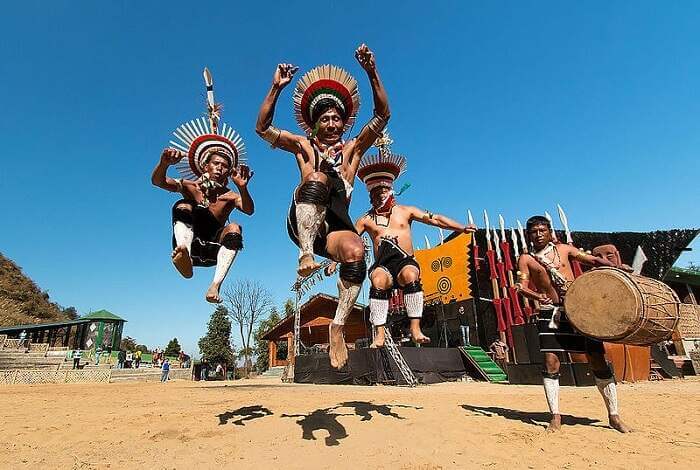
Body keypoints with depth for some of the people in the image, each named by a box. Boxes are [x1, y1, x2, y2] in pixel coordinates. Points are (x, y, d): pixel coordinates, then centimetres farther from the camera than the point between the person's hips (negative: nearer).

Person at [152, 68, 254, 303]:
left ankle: (215, 285, -38)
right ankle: (183, 253, -47)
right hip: (189, 245, 1)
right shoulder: (190, 187, 3)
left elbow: (249, 210, -22)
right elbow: (157, 181, -13)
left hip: (213, 251, 0)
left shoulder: (230, 196, -1)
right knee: (182, 206, -18)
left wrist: (243, 188, -43)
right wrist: (164, 163, -35)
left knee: (234, 228, -26)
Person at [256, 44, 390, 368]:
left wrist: (371, 73, -1)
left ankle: (338, 326, -21)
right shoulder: (303, 146, 19)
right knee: (318, 177, -29)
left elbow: (382, 116, 10)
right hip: (303, 223, -1)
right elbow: (262, 128, 10)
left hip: (336, 226, 1)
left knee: (356, 251, -33)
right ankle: (306, 255, -39)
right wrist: (276, 88, 0)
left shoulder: (352, 149, 20)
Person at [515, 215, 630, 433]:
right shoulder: (526, 258, 5)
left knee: (597, 360, 3)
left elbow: (593, 260, 11)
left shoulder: (563, 249, 12)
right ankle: (555, 417, 6)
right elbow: (522, 286, -4)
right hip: (550, 312, -2)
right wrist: (537, 296, -23)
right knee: (550, 363, -7)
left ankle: (614, 416, 20)